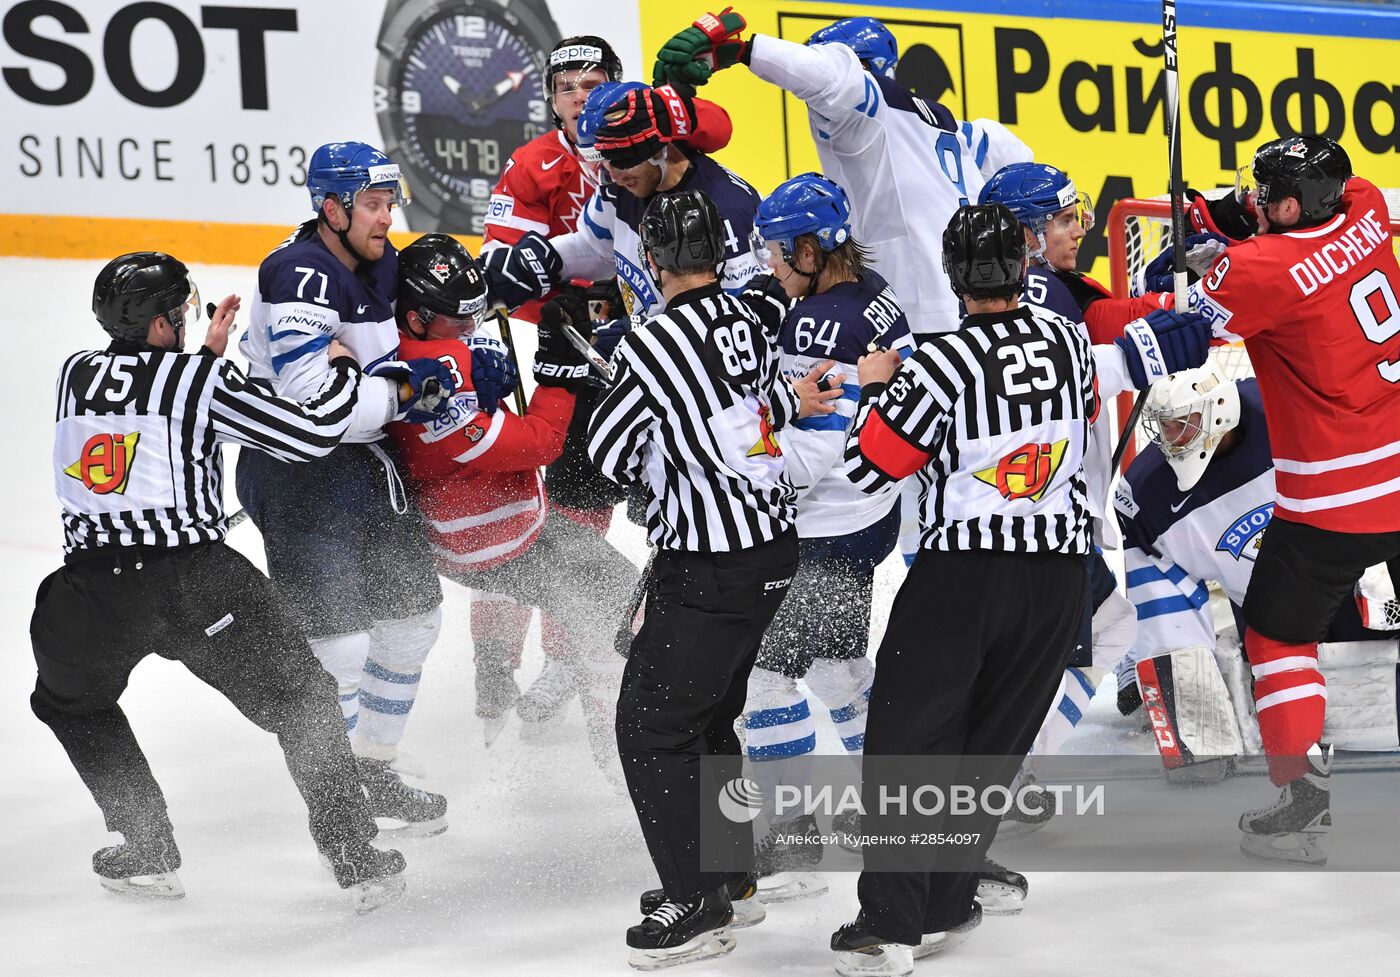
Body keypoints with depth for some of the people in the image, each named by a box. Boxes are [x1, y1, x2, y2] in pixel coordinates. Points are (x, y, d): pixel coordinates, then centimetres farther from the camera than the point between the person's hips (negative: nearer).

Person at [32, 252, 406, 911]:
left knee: (71, 702, 32)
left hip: (93, 588, 3)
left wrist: (208, 354, 33)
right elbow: (308, 434, -3)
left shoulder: (75, 374, 13)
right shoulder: (202, 381, -1)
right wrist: (341, 369, 14)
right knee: (301, 702, 13)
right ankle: (356, 860, 8)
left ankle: (147, 854, 26)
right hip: (198, 581, -3)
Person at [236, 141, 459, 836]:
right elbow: (309, 403, -30)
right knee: (338, 647, -10)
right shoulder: (300, 277, -22)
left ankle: (373, 772, 32)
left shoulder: (380, 262, 6)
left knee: (413, 615, 16)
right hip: (296, 475, -9)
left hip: (364, 461, 9)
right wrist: (402, 393, -21)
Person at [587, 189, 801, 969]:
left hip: (711, 569, -9)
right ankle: (731, 873, 32)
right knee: (707, 714, 22)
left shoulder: (656, 345, -19)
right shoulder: (749, 323, 4)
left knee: (652, 724, -1)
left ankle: (699, 907, 1)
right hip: (776, 546, 9)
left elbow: (609, 454, -7)